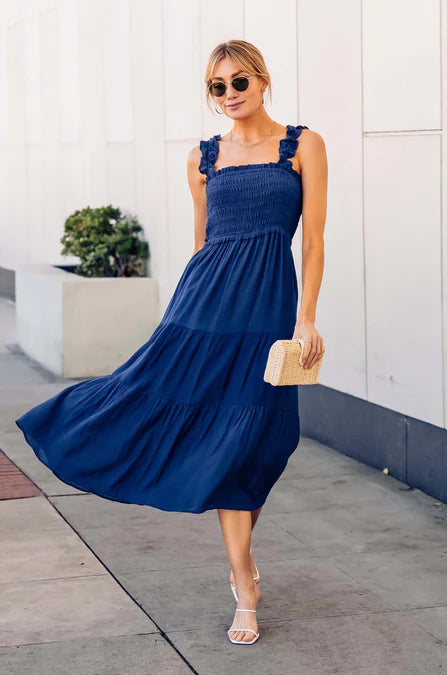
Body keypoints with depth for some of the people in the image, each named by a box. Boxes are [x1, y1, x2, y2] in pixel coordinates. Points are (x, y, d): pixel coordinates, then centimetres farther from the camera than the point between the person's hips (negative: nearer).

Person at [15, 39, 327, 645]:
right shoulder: (203, 157, 11)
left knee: (245, 440, -1)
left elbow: (314, 238, -1)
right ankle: (246, 591, 8)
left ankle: (241, 563, 22)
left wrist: (307, 317, -8)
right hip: (205, 299, 2)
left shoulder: (304, 146, 3)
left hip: (266, 305, -2)